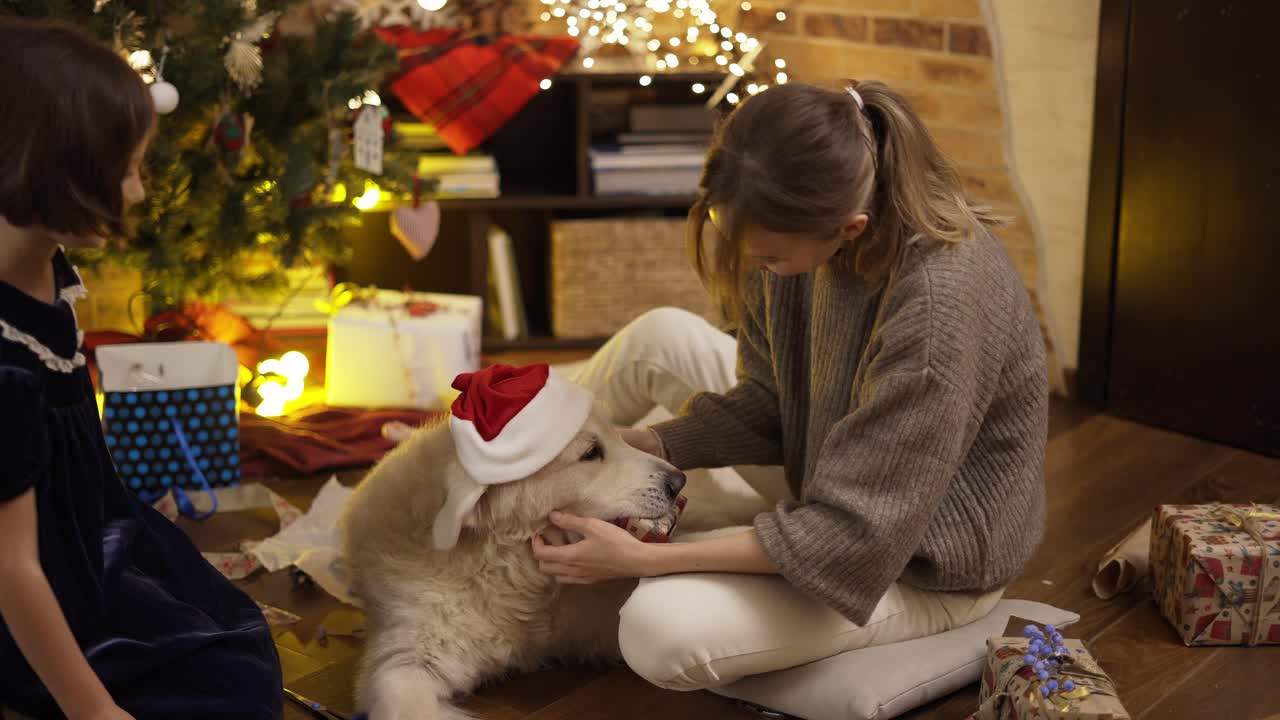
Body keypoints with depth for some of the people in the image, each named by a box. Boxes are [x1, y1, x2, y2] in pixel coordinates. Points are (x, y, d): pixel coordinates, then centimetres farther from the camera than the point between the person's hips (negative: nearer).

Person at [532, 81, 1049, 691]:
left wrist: (643, 559, -29)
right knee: (661, 339, 3)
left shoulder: (939, 299, -36)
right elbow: (765, 405, -1)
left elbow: (853, 534, -31)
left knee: (663, 629, -26)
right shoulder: (808, 224, -14)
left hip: (919, 557, -7)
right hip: (834, 478, 7)